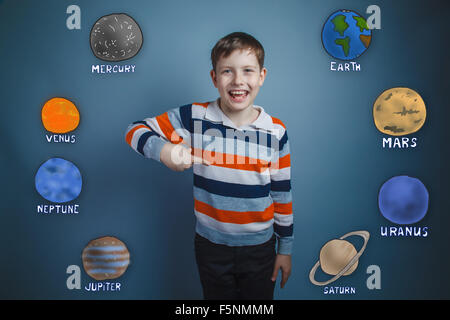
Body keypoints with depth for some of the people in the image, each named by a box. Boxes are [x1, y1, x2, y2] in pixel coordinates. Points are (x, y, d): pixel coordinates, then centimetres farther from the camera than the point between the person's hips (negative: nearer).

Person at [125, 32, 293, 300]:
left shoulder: (276, 131, -8)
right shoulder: (195, 117, -12)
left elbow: (282, 194, -1)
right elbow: (136, 131, -6)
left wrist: (286, 248, 5)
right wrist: (163, 149, -27)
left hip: (260, 247, 1)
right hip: (212, 246, 0)